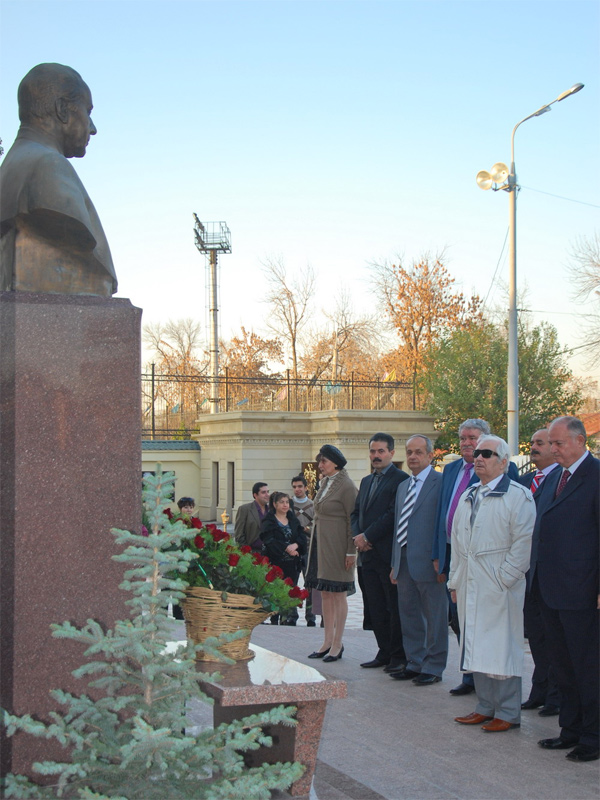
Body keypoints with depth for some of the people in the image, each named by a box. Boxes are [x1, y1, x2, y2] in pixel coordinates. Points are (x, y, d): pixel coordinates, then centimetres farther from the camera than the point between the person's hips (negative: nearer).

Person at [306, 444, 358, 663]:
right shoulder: (325, 483, 12)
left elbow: (352, 520, -13)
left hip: (337, 546, -9)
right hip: (320, 544, 9)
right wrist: (314, 544, 16)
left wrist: (351, 551, -15)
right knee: (325, 593, 12)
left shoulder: (346, 486, -12)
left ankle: (337, 644, 6)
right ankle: (328, 641, 19)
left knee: (338, 594, -1)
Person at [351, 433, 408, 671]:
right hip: (368, 554, 8)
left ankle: (399, 656, 7)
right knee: (375, 608, 11)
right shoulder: (366, 481, 19)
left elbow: (393, 515, -16)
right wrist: (357, 536, 0)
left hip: (389, 554, -8)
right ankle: (384, 652, 19)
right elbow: (356, 512, 19)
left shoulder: (401, 479, -8)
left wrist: (367, 537, -13)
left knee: (395, 608, -1)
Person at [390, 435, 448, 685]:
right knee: (409, 615, 14)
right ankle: (415, 663, 24)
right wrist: (394, 564, 18)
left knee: (434, 618, 1)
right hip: (404, 561, 8)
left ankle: (433, 667, 10)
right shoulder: (403, 486, 18)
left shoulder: (441, 483, -7)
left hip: (428, 562, -8)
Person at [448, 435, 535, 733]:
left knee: (502, 649, -4)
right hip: (469, 585, 7)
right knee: (475, 647, 10)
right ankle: (486, 707, 20)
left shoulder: (518, 496, -6)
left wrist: (504, 579, -15)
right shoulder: (468, 497, 17)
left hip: (500, 587, -7)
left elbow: (523, 543, -11)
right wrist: (455, 581, 16)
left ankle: (507, 713, 5)